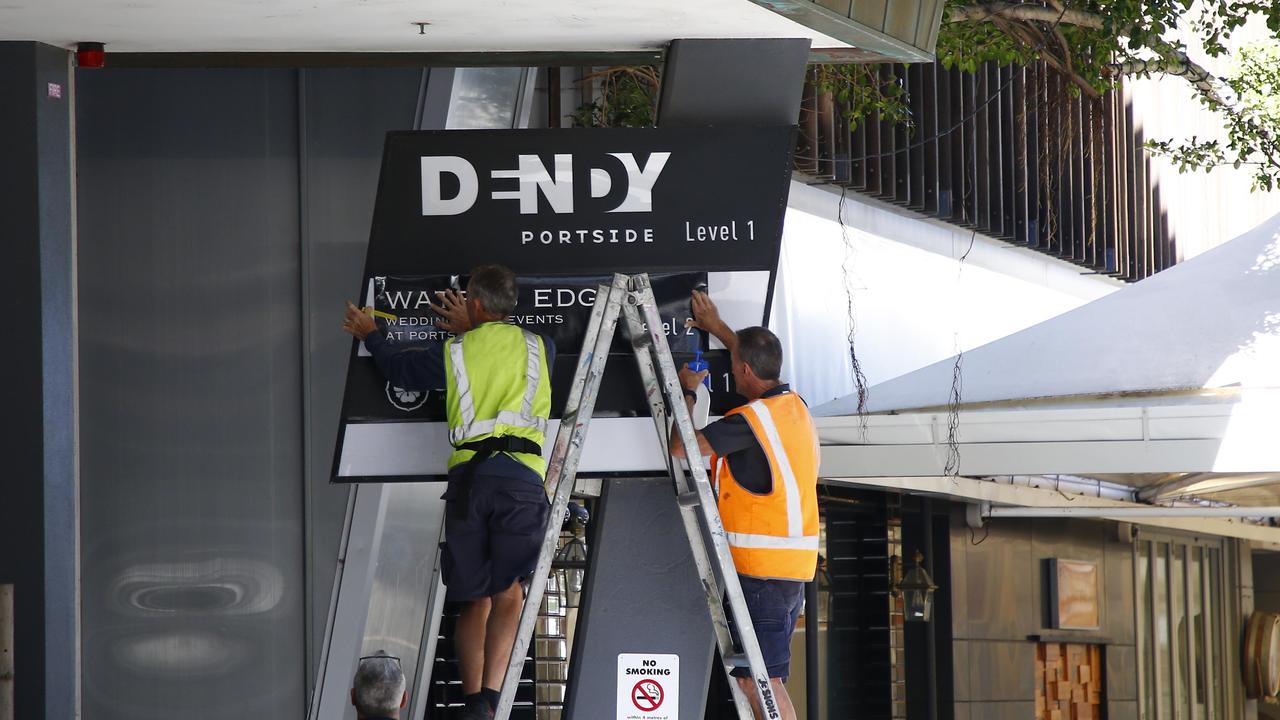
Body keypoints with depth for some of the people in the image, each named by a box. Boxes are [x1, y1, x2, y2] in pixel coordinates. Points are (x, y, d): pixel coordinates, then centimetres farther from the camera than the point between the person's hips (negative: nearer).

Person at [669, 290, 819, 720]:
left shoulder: (751, 420, -16)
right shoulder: (794, 406, 12)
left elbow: (681, 446, -15)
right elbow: (763, 365, 34)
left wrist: (687, 392, 1)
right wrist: (718, 329, 41)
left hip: (762, 570, -9)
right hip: (794, 566, 9)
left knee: (760, 679, -11)